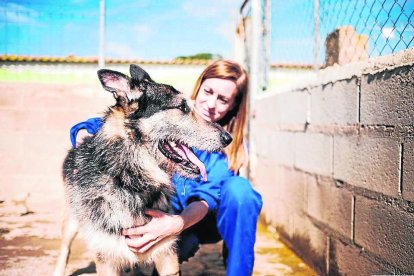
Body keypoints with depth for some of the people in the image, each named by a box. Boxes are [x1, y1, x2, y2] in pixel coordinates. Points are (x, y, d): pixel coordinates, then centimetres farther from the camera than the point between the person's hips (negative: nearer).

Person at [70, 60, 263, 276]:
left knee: (238, 188, -30)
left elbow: (208, 194, -27)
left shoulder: (230, 145, -13)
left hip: (205, 218, 0)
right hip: (166, 214, 0)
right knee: (183, 243, -33)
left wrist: (177, 224, -48)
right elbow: (101, 126, -16)